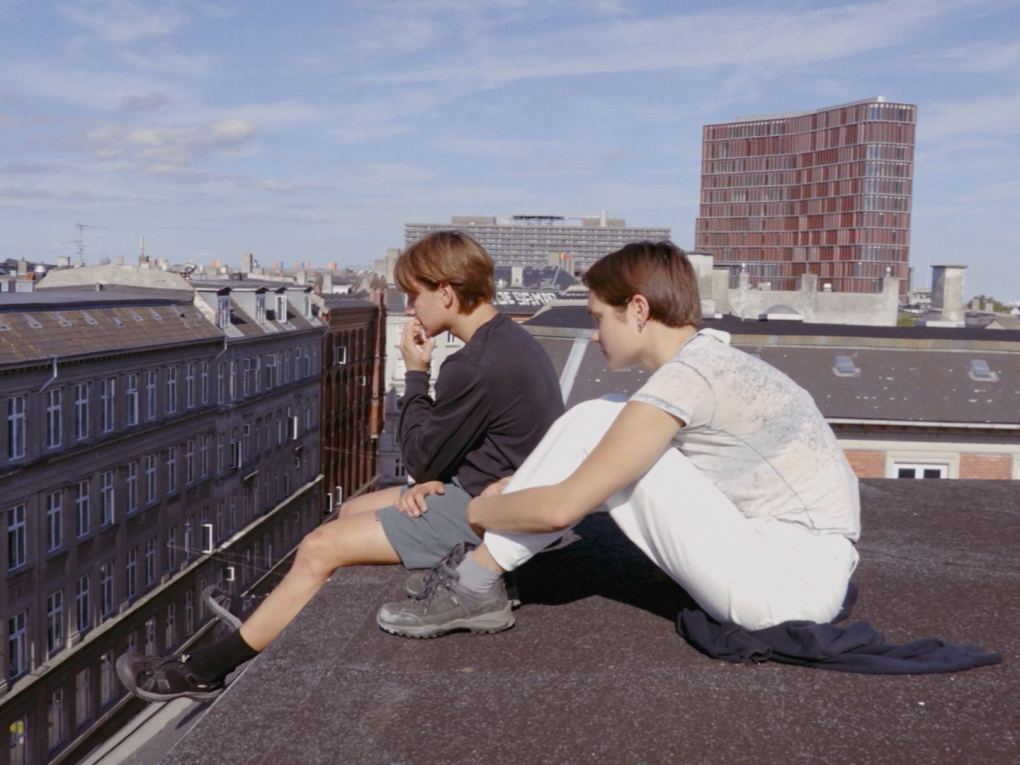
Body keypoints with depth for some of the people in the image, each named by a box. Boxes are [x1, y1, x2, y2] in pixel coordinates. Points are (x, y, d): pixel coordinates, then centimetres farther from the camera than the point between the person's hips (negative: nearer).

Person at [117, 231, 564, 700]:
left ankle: (204, 670, 9)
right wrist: (433, 480, -4)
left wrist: (415, 375, -6)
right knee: (351, 512, 20)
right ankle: (271, 621, 36)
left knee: (320, 548, -6)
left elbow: (421, 458, -15)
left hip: (477, 516, -10)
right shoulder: (509, 337, 8)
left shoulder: (476, 366, -25)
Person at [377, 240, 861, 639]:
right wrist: (504, 491, 19)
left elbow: (559, 509, -17)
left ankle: (473, 588, -3)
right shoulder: (712, 361, 11)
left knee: (593, 426, -11)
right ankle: (476, 575, 9)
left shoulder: (684, 377, -18)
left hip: (793, 583, -9)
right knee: (608, 431, 7)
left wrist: (472, 511, 1)